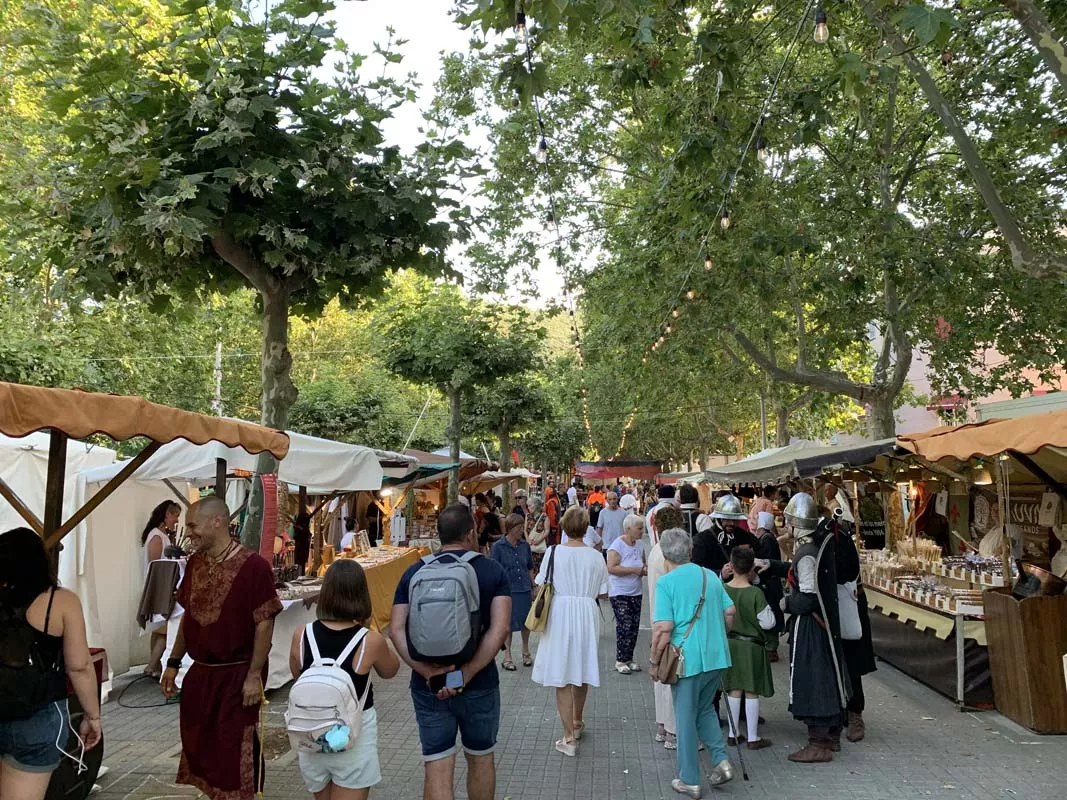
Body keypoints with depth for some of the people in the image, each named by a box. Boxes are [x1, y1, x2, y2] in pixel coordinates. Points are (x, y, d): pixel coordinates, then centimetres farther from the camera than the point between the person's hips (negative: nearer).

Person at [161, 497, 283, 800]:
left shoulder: (253, 566, -18)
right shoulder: (195, 563, 4)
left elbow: (264, 624, -16)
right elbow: (188, 616, 13)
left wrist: (254, 675, -18)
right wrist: (173, 663, 12)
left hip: (237, 674, -7)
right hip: (200, 673, 7)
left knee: (236, 752, 4)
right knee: (199, 747, 16)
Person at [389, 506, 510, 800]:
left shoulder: (414, 573, 1)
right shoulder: (492, 571, -4)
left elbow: (396, 629, -8)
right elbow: (499, 628, -16)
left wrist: (425, 670, -14)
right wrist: (466, 674, -17)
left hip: (428, 686, 1)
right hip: (480, 684, -1)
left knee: (437, 769, 7)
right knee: (481, 758, 20)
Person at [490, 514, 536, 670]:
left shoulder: (524, 545, 1)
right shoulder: (499, 547, -11)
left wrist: (533, 587, 12)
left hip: (524, 589, 4)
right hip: (508, 590, -4)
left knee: (526, 621, 13)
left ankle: (526, 652, 34)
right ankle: (507, 657, 21)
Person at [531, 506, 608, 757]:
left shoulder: (554, 552, -10)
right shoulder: (596, 557, -4)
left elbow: (541, 586, -7)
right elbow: (602, 593, 0)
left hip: (559, 616, -3)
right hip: (587, 616, 3)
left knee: (561, 678, 4)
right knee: (581, 670, 20)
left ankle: (569, 738, 4)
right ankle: (577, 722, 41)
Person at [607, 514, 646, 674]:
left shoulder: (640, 545, 8)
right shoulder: (617, 545, -14)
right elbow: (611, 568, -22)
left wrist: (644, 570, -1)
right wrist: (634, 570, -22)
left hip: (635, 592, 7)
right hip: (619, 593, -7)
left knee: (634, 626, 8)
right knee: (625, 625, -9)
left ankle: (629, 658, 21)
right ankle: (620, 661, 3)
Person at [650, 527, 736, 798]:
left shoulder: (666, 583, -12)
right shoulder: (710, 576, 5)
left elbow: (663, 628, -18)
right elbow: (730, 612, 9)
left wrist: (654, 662, -6)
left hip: (687, 659, -5)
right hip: (717, 656, 5)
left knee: (686, 718, 8)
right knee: (705, 709, 25)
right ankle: (722, 760, 12)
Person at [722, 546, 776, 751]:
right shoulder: (756, 593, -19)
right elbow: (768, 623, -14)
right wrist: (767, 609, 4)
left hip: (729, 644, 4)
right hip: (751, 645, -4)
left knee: (734, 690, 14)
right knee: (752, 692, 5)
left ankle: (734, 733, 21)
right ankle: (753, 737, 12)